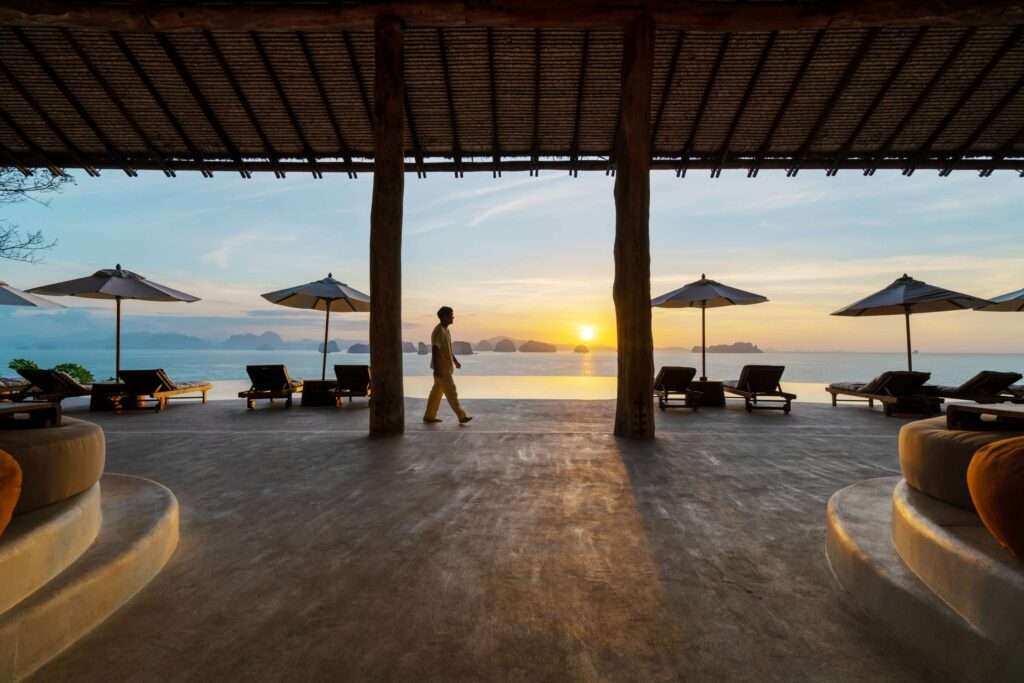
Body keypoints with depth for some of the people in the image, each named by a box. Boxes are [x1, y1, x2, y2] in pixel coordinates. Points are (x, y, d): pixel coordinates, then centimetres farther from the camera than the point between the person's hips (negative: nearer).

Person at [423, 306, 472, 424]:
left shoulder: (445, 330, 14)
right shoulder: (438, 331, -17)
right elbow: (434, 350, -21)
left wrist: (455, 361, 21)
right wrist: (436, 369, -23)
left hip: (446, 367, 10)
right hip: (441, 368, -10)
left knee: (437, 391, 13)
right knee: (451, 392, -6)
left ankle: (429, 416, 20)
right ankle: (461, 416, -2)